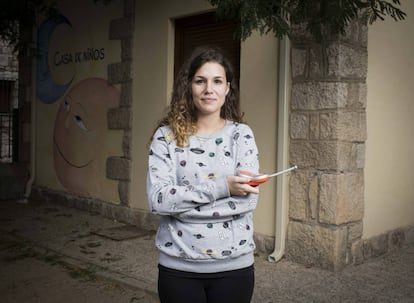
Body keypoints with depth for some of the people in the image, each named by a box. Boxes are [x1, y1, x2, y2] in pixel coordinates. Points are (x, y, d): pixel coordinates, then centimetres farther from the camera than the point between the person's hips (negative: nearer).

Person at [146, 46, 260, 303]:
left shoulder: (241, 134, -2)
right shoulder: (166, 135, -3)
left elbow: (248, 199, -12)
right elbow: (157, 199, -14)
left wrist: (180, 204, -16)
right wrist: (220, 187, -22)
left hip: (234, 265, 1)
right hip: (178, 266, 0)